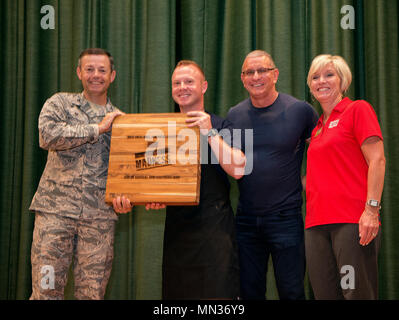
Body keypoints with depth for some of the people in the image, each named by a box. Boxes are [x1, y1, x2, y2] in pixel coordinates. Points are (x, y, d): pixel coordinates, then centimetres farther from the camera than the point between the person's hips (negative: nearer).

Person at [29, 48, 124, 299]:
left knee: (93, 291, 2)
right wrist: (98, 128, -9)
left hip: (99, 215, 2)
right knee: (46, 289, -4)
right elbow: (47, 135, -12)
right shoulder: (60, 103, 8)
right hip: (56, 209, -2)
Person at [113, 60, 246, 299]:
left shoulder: (219, 126, 1)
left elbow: (237, 170, -13)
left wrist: (210, 133, -16)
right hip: (176, 228, 5)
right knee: (175, 293, 8)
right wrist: (125, 194, -8)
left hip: (213, 228, -4)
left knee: (217, 293, -8)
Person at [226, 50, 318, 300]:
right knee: (249, 291, 10)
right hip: (246, 219, 3)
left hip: (286, 216, -3)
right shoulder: (234, 115, 6)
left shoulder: (300, 110, -4)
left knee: (291, 291, 2)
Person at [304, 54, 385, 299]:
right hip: (317, 224, 7)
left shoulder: (358, 109, 2)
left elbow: (377, 160, -7)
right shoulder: (317, 127, 21)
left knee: (358, 293, -7)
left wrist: (372, 208, -16)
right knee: (325, 294, 6)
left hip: (352, 221, -7)